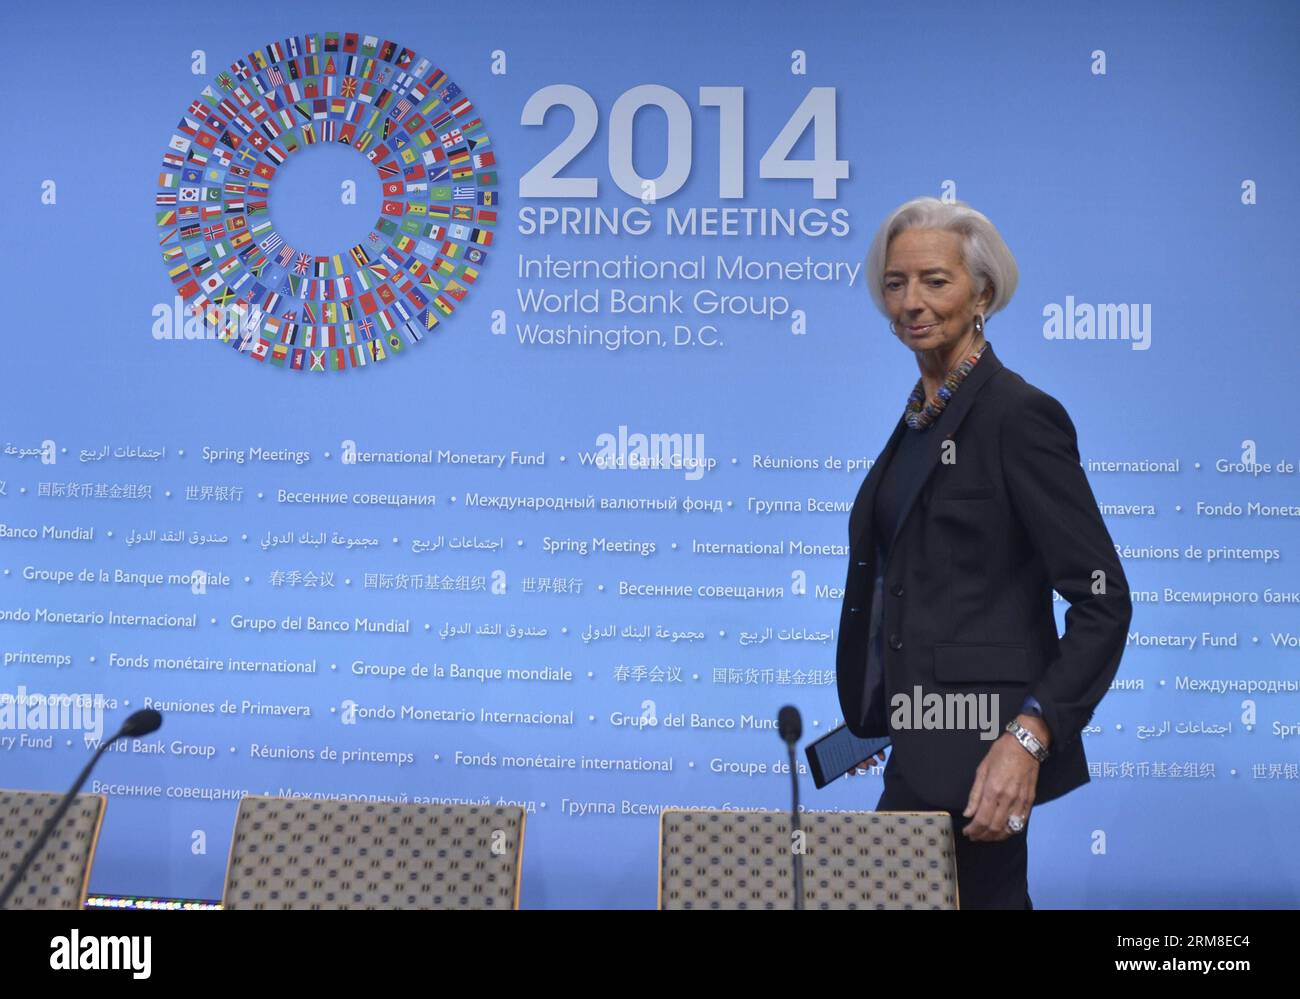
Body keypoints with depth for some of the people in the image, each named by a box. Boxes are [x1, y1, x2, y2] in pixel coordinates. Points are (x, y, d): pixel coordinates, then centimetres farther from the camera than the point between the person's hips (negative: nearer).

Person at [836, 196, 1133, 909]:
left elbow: (1102, 598, -17)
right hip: (923, 747, 9)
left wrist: (1028, 737, -26)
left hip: (979, 745, -8)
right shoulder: (921, 415, 11)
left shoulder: (1019, 413, -13)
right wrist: (877, 716, 16)